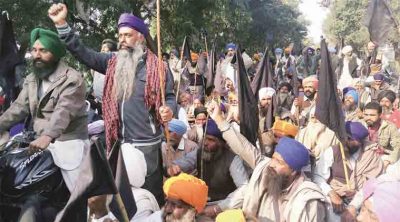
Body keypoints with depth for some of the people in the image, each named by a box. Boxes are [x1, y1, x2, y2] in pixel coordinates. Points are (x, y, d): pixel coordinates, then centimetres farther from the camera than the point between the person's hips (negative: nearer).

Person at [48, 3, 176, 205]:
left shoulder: (157, 66, -4)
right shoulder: (113, 62, 8)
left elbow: (170, 96, -1)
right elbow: (83, 53, 2)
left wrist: (169, 109, -24)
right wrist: (61, 24, -7)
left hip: (146, 143, -4)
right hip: (119, 142, 5)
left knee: (149, 192, 5)